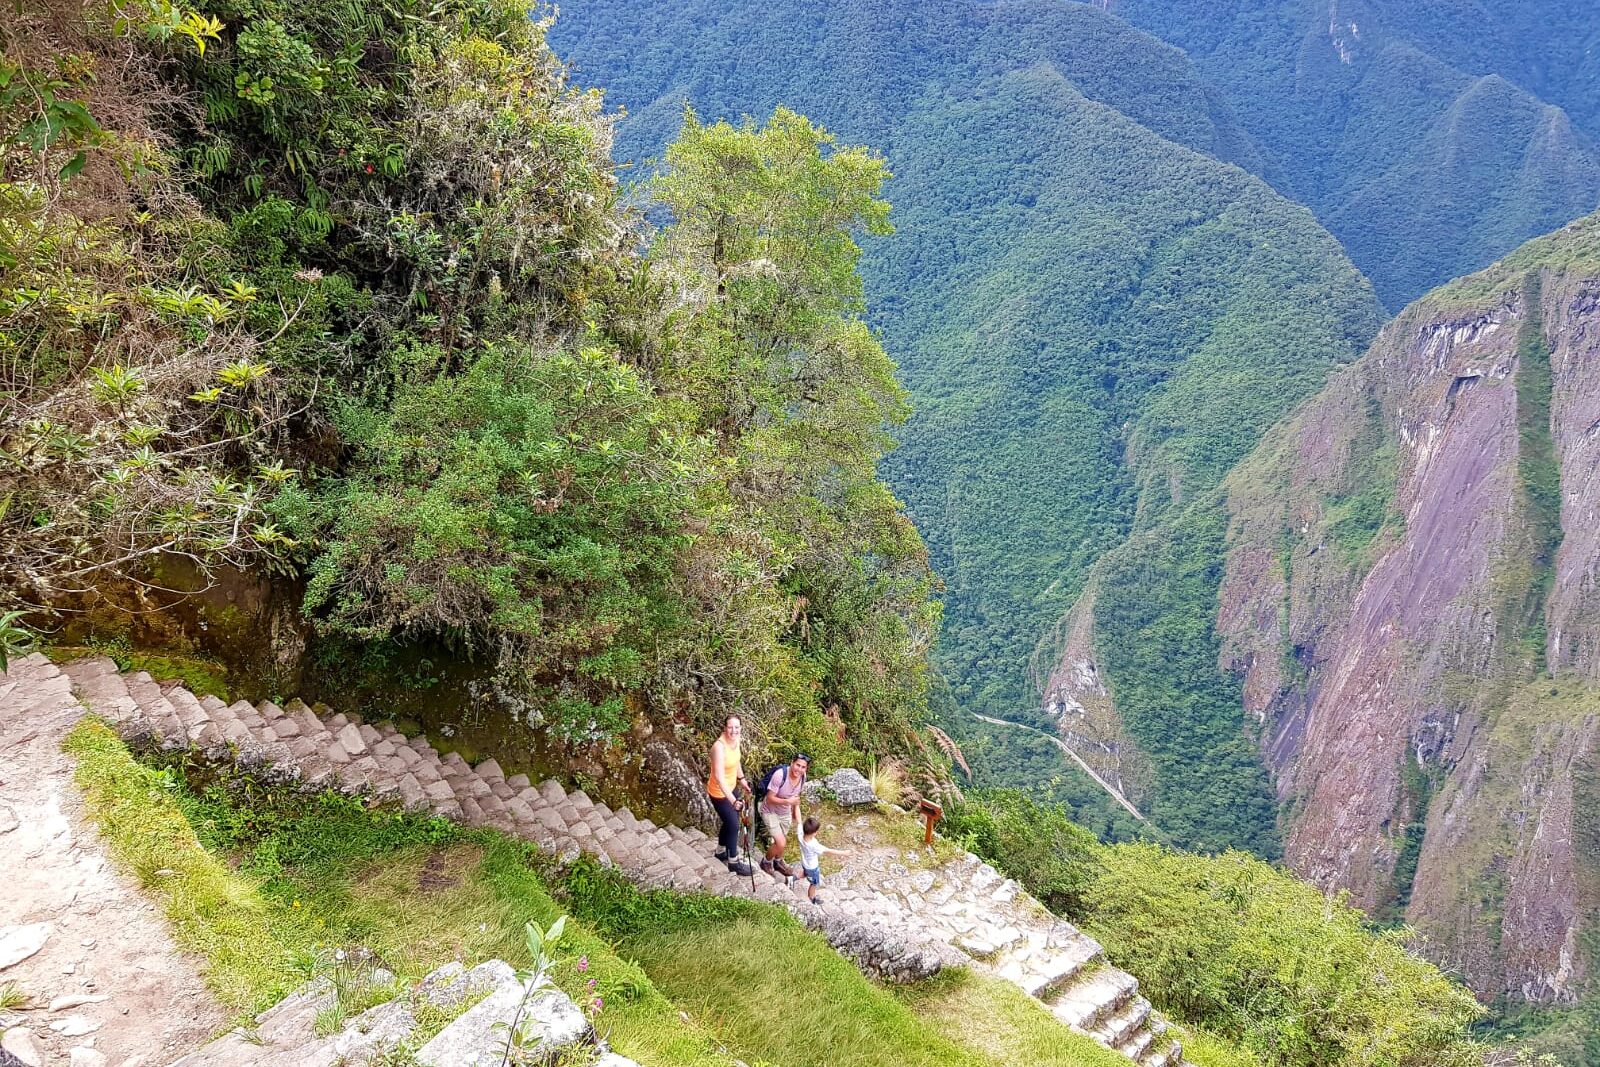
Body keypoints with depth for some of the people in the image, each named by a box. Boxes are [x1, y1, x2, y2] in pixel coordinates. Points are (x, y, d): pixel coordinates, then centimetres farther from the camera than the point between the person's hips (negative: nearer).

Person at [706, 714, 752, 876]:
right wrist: (733, 800, -48)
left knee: (730, 821, 25)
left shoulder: (735, 739, -10)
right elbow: (719, 777, -41)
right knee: (733, 825, 6)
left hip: (731, 787, 8)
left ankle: (721, 851, 49)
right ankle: (734, 862, 27)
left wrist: (742, 779, 20)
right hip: (719, 792, -8)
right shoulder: (719, 747, -36)